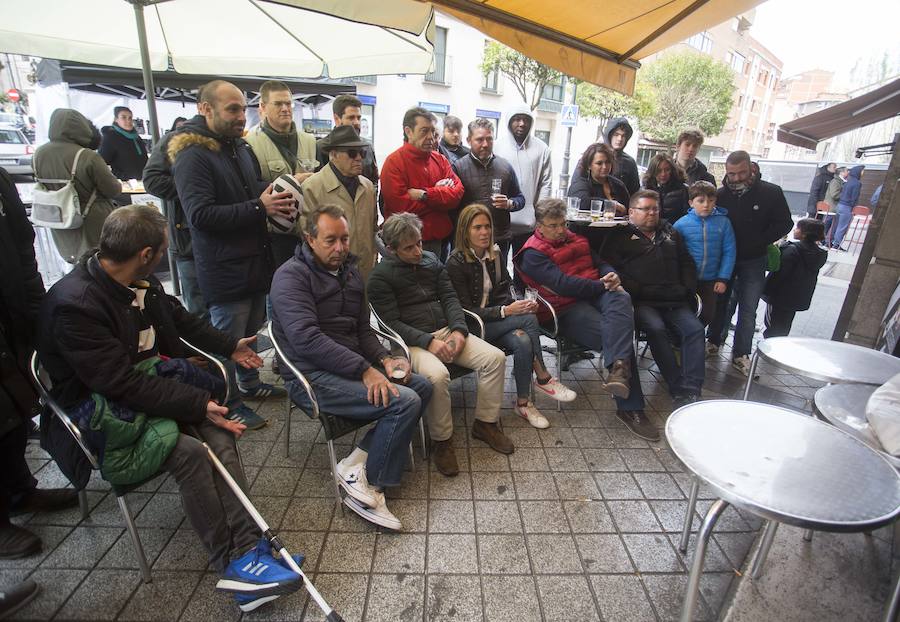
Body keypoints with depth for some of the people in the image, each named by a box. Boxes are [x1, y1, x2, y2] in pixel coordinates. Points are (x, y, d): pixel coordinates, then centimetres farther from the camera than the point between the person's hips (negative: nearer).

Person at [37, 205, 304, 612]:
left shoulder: (140, 282, 1)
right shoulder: (74, 306, -23)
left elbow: (177, 315, 20)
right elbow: (122, 384, -25)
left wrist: (230, 346, 24)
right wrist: (197, 404, -27)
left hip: (150, 379, 7)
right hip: (102, 407, -7)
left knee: (220, 440, -17)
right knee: (190, 453, -28)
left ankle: (246, 549, -18)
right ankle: (233, 562, -14)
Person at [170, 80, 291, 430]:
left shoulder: (242, 148, 12)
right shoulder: (192, 155, -14)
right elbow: (201, 215, -24)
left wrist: (276, 196, 2)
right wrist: (259, 207, -26)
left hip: (256, 260, 8)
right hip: (224, 268, -8)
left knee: (252, 330, 21)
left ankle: (249, 382, 40)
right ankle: (230, 403, 22)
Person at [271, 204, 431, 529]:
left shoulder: (350, 273, 15)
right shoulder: (291, 276, -10)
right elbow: (306, 338, -22)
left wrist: (384, 359, -2)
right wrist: (365, 371, -26)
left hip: (351, 366, 9)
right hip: (312, 376, -9)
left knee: (422, 386, 0)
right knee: (404, 402, -22)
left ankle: (356, 463, -3)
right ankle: (369, 488, -4)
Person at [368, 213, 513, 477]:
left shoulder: (431, 260, 13)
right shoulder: (380, 276, -4)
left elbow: (449, 298, 9)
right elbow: (392, 323, -10)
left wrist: (459, 330, -9)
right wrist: (428, 341, -22)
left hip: (445, 330, 6)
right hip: (412, 341, -6)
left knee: (496, 357, -12)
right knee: (437, 375, -36)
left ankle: (485, 423, 5)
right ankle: (441, 440, -12)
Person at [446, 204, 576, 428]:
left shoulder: (495, 255, 7)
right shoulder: (456, 262, -13)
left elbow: (503, 294, 7)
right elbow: (465, 311, -16)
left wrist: (519, 305, -17)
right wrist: (505, 311, -24)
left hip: (495, 321, 6)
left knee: (523, 342, -26)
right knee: (528, 319, -24)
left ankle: (523, 402, -11)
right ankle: (543, 379, -10)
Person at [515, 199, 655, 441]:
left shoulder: (576, 239, 24)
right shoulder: (533, 253, -2)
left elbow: (600, 263, 25)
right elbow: (562, 284, -15)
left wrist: (611, 275, -1)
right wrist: (602, 286, -13)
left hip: (597, 294, 6)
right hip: (566, 309, -6)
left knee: (621, 299, -32)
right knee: (618, 335, -27)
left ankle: (618, 368, -47)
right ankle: (631, 408, -22)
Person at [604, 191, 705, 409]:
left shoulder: (670, 233, 28)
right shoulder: (621, 237, 11)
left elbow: (687, 263, 29)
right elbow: (613, 269, -2)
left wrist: (688, 289, 11)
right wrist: (638, 291, -11)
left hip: (675, 302, 5)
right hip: (643, 302, -4)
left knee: (695, 329, -22)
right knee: (656, 329, -32)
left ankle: (691, 391, -26)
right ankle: (677, 389, -26)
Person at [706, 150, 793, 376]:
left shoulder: (771, 193, -8)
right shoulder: (720, 195, -6)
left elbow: (785, 223, -3)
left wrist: (758, 242, -12)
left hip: (753, 262, -1)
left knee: (748, 311, 1)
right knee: (719, 302, 12)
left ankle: (741, 355, 8)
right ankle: (714, 341, 28)